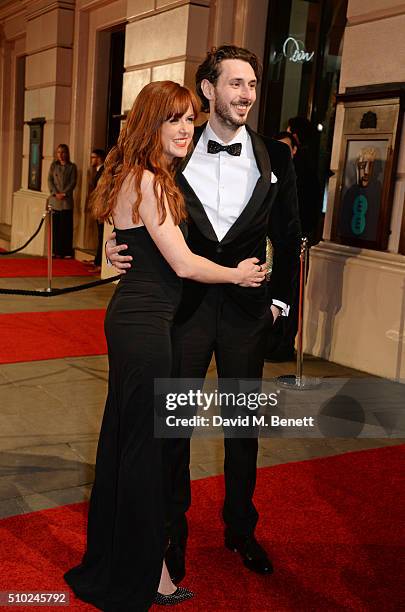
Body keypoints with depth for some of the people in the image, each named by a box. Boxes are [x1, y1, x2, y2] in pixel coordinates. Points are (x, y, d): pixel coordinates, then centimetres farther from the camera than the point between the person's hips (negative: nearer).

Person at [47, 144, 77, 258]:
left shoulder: (72, 167, 6)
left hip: (67, 200, -2)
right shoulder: (53, 165, 12)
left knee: (66, 226, -3)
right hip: (54, 200, 2)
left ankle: (67, 252, 0)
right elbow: (50, 180, 5)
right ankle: (56, 251, 6)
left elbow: (73, 182, -2)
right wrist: (55, 193, -9)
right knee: (55, 226, 1)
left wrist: (64, 193, -12)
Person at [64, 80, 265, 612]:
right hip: (145, 323, -10)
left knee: (125, 435, 18)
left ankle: (112, 557, 36)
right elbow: (183, 264, -18)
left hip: (135, 316, 10)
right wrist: (238, 274, -3)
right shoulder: (145, 181, -17)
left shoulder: (150, 178, 15)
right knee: (144, 442, 2)